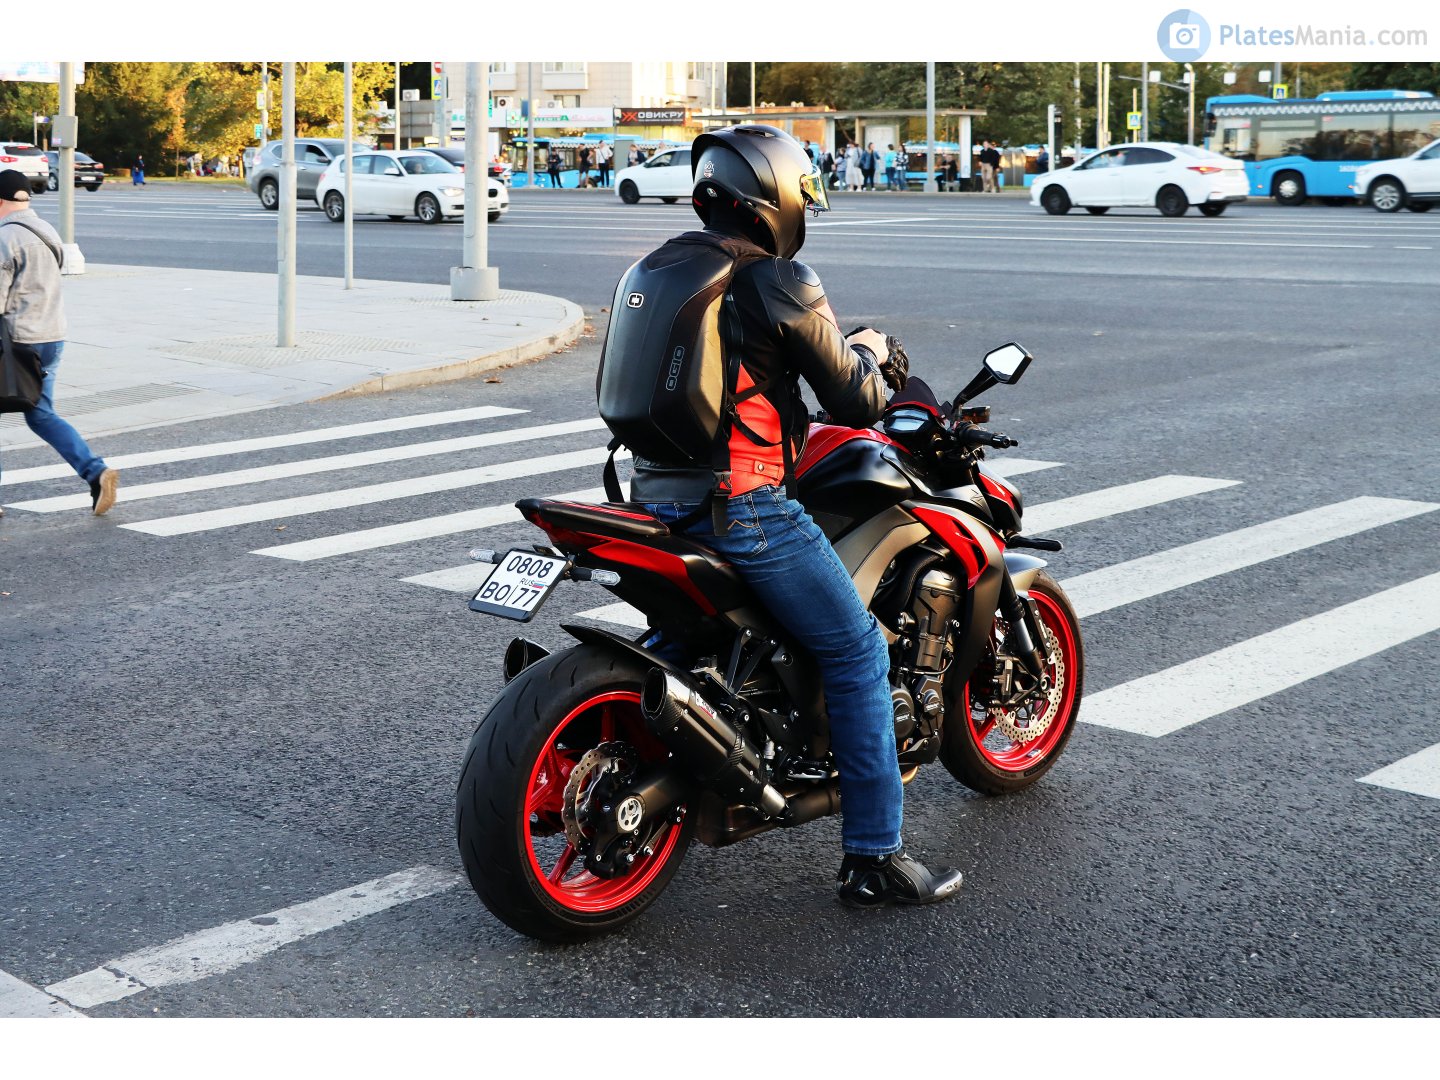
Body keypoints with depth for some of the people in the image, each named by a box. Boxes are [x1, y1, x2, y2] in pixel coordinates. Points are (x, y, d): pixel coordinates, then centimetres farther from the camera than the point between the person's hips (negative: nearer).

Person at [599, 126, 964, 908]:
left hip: (652, 497, 8)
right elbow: (854, 403, -4)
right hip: (742, 505, -8)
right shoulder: (780, 284, -10)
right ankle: (872, 858, 2)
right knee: (858, 656, 2)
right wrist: (871, 354, 17)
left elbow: (608, 389, 21)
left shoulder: (649, 271, 11)